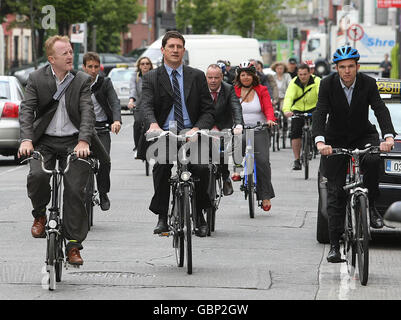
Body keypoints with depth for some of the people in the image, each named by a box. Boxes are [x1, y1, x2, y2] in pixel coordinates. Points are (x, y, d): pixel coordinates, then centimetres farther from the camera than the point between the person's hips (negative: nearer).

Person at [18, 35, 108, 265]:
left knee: (74, 190, -8)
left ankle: (74, 246, 2)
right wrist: (27, 139, -21)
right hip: (45, 141, 0)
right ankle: (40, 215, 4)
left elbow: (87, 112, -8)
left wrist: (83, 141, -24)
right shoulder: (37, 79, 2)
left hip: (73, 142, 0)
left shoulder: (82, 81, 1)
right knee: (37, 175, -26)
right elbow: (27, 110, -5)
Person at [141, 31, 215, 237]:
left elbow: (208, 110, 8)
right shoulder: (151, 78, 9)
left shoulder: (197, 77, 12)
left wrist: (197, 129, -13)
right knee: (161, 166, -28)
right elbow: (146, 105, -8)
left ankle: (199, 215, -4)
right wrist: (153, 124, -30)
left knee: (201, 168, -25)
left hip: (191, 134, 0)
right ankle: (162, 218, -13)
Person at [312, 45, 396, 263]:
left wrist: (388, 137, -38)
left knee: (373, 160, -34)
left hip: (363, 136, 0)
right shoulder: (328, 84, -13)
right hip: (336, 140, 0)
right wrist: (320, 141, -38)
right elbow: (320, 113, -22)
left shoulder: (368, 83, -12)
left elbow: (380, 110, -21)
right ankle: (334, 245, 1)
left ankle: (371, 207, -13)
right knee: (335, 193, -3)